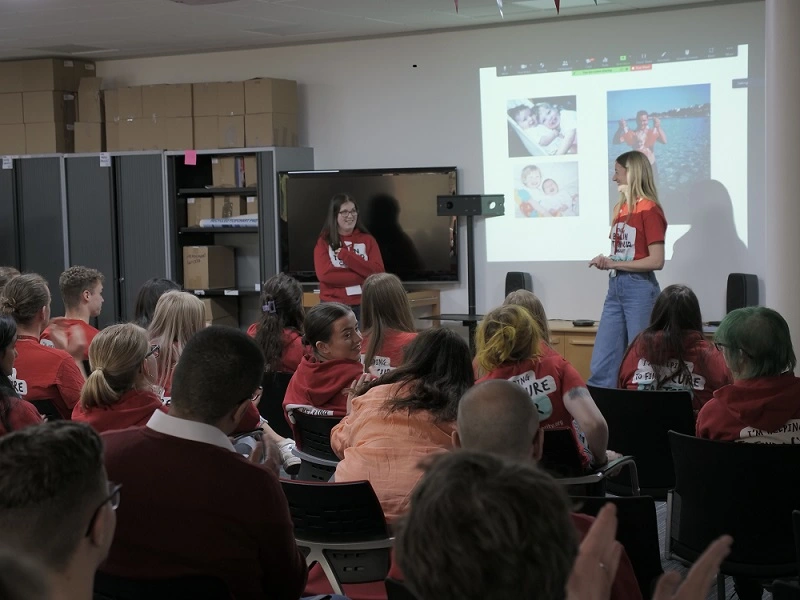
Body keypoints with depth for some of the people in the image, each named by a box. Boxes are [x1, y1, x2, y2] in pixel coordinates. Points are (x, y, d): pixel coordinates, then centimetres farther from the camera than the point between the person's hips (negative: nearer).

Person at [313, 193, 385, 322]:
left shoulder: (367, 240, 6)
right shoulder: (324, 242, 3)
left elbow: (377, 272, -7)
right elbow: (324, 274, -12)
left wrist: (345, 254, -13)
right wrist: (363, 276, -13)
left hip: (364, 305, 1)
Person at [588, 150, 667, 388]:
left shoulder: (649, 210, -10)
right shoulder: (620, 208, 12)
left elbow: (656, 261, -16)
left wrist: (614, 264, -14)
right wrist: (606, 262, -2)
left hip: (640, 288, -8)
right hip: (615, 287, 8)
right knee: (602, 362, 6)